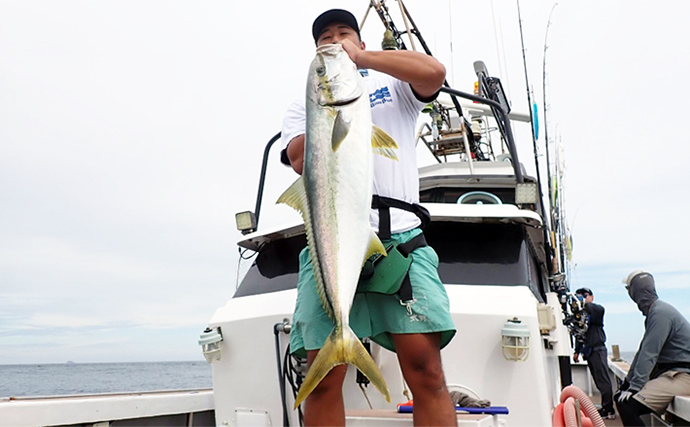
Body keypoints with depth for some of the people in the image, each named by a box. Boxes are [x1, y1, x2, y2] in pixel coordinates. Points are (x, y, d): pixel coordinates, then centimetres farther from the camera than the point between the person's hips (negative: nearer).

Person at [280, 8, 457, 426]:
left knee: (424, 364, -14)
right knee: (323, 375, -6)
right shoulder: (304, 105, 24)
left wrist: (361, 57, -2)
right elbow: (301, 160, 4)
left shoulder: (393, 85, 24)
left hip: (400, 236, 0)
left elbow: (434, 72, 1)